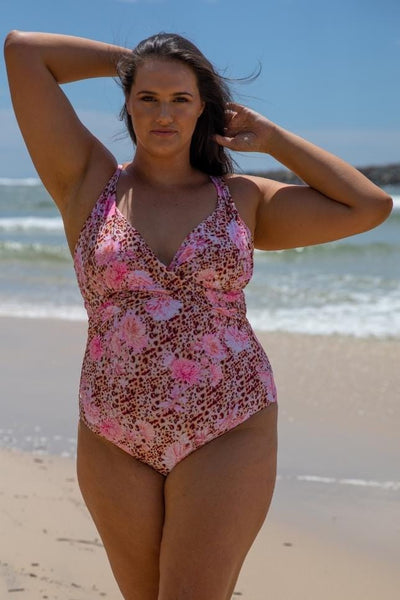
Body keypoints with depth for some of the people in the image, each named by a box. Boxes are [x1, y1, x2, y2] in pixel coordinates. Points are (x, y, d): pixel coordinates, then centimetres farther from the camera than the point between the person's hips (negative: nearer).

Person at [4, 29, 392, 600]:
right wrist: (128, 60, 9)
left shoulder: (243, 200, 4)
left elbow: (373, 206, 2)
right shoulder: (89, 182, 1)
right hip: (116, 441, 2)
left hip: (228, 434, -1)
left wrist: (273, 138, 5)